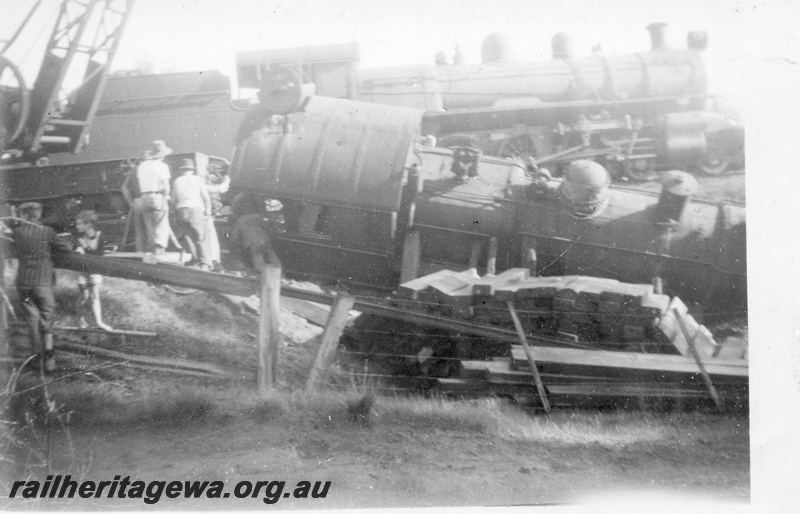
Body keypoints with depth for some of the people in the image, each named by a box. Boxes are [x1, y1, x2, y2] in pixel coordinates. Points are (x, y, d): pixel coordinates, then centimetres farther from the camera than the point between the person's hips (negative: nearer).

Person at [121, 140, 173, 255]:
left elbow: (125, 187, 18)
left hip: (139, 201, 5)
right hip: (155, 198, -5)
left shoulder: (140, 167, 21)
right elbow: (165, 185, -8)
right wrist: (165, 198, 3)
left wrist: (131, 202, 16)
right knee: (161, 229, -8)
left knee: (141, 234, 10)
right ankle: (157, 252, -28)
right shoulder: (161, 166, 8)